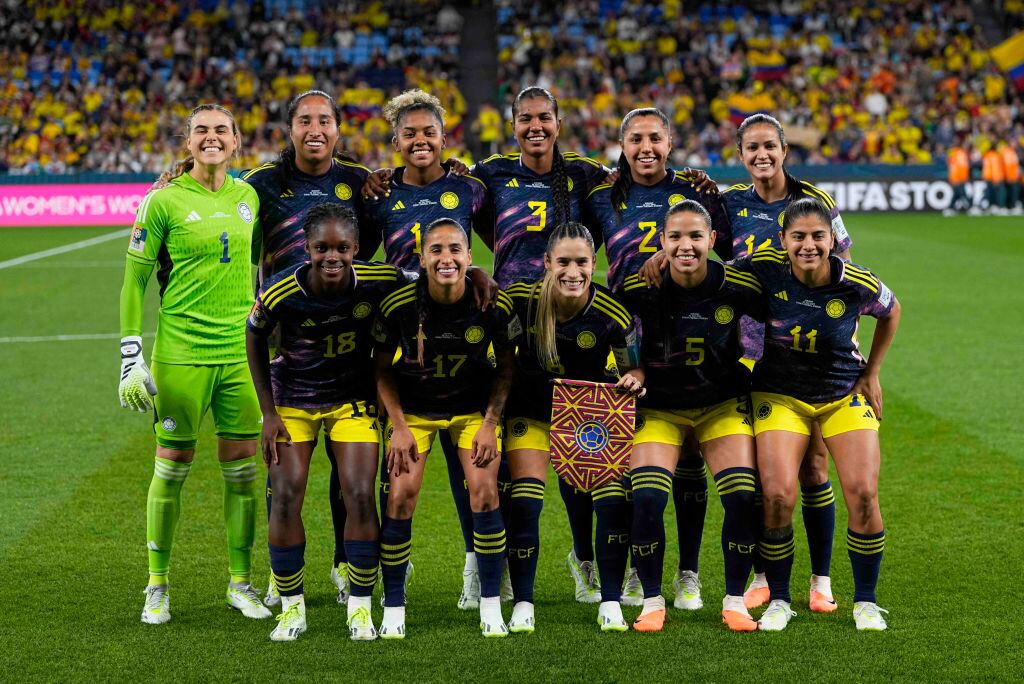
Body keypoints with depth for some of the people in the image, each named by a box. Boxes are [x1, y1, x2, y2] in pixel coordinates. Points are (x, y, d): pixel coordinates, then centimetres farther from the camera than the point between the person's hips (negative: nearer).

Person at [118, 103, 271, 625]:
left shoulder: (248, 197, 8)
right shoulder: (164, 201, -5)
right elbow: (134, 281, -3)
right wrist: (131, 357, -7)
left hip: (241, 352, 4)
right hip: (181, 352, -4)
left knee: (241, 470, 6)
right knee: (172, 467, 2)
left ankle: (240, 583, 18)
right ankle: (157, 587, 14)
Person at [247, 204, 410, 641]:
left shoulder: (378, 282, -23)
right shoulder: (279, 293, -25)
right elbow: (255, 340, -5)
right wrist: (268, 413, -5)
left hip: (353, 397, 1)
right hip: (292, 399, 0)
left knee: (360, 497, -8)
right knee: (286, 498, -6)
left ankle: (360, 608, 6)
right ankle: (291, 608, 11)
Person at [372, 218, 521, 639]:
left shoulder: (494, 305, -19)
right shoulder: (398, 306, -21)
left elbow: (506, 367, -4)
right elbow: (382, 370, -6)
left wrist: (490, 423, -11)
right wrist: (399, 427, -11)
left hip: (474, 407, 0)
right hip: (413, 408, 0)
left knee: (485, 494, -12)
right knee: (400, 497, -11)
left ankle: (491, 607, 3)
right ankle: (393, 610, 3)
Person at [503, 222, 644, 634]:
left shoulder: (612, 312, -23)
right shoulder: (522, 299, -22)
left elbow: (633, 368, -8)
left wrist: (635, 379, -30)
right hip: (532, 408, 0)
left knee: (613, 501, -9)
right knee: (524, 503, -9)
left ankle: (610, 604, 5)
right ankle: (522, 606, 5)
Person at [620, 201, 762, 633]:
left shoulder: (735, 286, -16)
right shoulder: (641, 287, -18)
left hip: (724, 404, 1)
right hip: (659, 407, -1)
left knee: (743, 499, -14)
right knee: (646, 500, -18)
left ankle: (734, 601, 6)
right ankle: (652, 602, 2)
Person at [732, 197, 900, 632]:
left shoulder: (858, 285, -16)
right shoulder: (764, 269, -18)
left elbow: (891, 312, 6)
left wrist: (871, 374, 7)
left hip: (846, 396, 1)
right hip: (780, 396, 0)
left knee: (863, 494, -12)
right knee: (778, 496, -17)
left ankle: (865, 601, 9)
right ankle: (778, 600, 4)